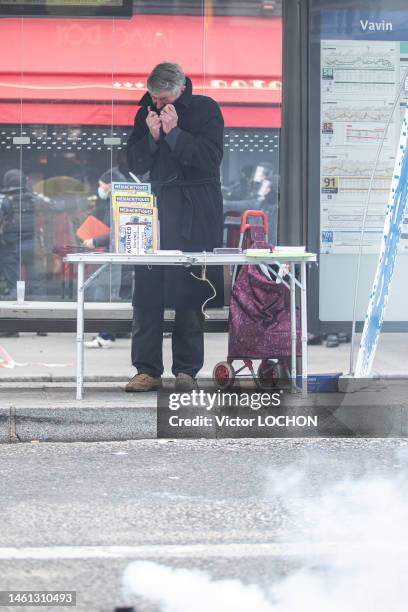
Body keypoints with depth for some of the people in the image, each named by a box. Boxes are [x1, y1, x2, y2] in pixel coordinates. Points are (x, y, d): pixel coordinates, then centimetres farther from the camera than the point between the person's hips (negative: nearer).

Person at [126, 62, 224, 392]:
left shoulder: (206, 109, 0)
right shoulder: (146, 113, 10)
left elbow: (210, 158, -10)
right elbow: (135, 165, 8)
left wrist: (174, 133, -16)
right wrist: (152, 137, -8)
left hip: (196, 215, -3)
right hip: (155, 208, 3)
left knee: (190, 292, -3)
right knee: (147, 291, -4)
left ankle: (186, 370, 3)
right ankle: (147, 370, 0)